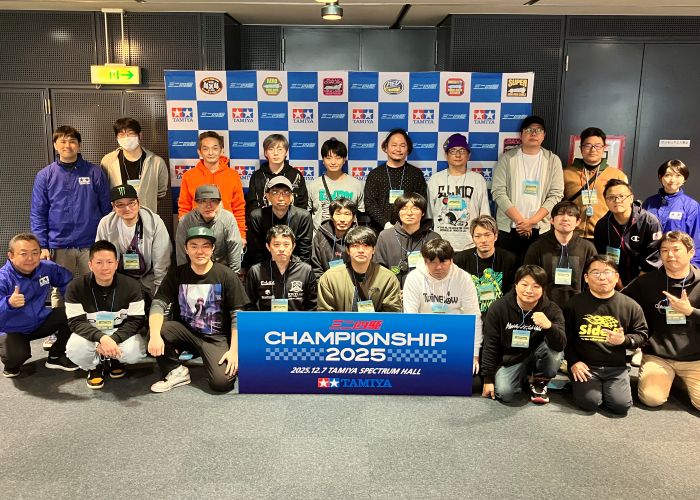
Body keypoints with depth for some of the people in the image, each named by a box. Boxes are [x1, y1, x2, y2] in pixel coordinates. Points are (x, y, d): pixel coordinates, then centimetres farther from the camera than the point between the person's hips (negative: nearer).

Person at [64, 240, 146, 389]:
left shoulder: (132, 286, -13)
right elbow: (76, 322, -17)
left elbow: (136, 320, -12)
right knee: (74, 350, -33)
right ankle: (94, 366, 5)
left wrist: (113, 339, -29)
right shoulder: (76, 287, -14)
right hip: (90, 334, 0)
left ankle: (115, 360, 10)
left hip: (120, 333, 0)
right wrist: (102, 338, -36)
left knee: (136, 351, -30)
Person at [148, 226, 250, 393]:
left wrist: (234, 351, -15)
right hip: (185, 331, 3)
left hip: (217, 337, -2)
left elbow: (237, 315, -7)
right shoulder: (176, 274, -1)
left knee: (222, 382, -24)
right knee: (157, 331, -28)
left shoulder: (226, 275, -8)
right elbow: (158, 304, -11)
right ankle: (176, 371, -1)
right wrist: (155, 335, -30)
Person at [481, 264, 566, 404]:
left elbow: (561, 345, -27)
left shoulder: (552, 310, -15)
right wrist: (488, 378, -10)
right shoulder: (499, 308, -15)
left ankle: (539, 382, -1)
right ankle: (524, 377, 11)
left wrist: (549, 326, -49)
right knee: (505, 394, -24)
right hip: (510, 359, 0)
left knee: (555, 352, -32)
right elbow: (490, 345, -9)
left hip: (537, 356, 0)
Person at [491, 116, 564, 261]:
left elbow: (556, 195, 0)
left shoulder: (553, 160, 6)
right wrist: (520, 220, -12)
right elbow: (498, 192, -5)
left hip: (540, 229, 1)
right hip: (507, 228, 0)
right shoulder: (507, 158, 3)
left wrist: (532, 221, -11)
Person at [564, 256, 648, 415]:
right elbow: (566, 336, 3)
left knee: (621, 405, -17)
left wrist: (624, 340, -13)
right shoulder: (575, 303, 0)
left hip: (616, 367, 2)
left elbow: (642, 334, 7)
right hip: (585, 365, -1)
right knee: (590, 403, -20)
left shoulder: (631, 306, 2)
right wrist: (573, 361, -6)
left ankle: (605, 388, 16)